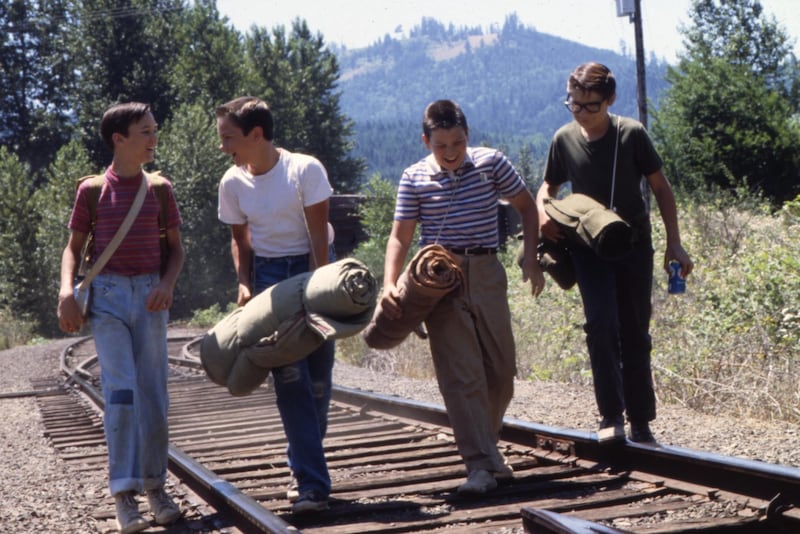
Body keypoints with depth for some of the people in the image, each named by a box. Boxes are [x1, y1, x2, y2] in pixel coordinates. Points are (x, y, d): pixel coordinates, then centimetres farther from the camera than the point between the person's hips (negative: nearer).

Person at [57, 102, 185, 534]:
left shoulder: (160, 189, 7)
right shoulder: (91, 190, 2)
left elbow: (176, 249, 11)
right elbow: (74, 248, 8)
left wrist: (167, 285, -8)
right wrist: (66, 291, -10)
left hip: (150, 297, 2)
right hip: (107, 296, -2)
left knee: (153, 393, 2)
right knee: (120, 389, -14)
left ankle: (155, 486, 16)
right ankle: (124, 495, -14)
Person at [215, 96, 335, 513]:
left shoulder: (305, 170, -15)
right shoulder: (232, 183, -2)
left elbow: (318, 235, -14)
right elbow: (240, 239, 10)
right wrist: (244, 283, -4)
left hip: (312, 268, -2)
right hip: (268, 275, 2)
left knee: (318, 376, -1)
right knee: (289, 377, -10)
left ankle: (304, 468, 18)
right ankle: (312, 482, -10)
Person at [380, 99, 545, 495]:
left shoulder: (491, 163, 1)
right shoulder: (415, 179, -1)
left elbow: (526, 207, 12)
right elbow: (400, 236, 0)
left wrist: (531, 258, 2)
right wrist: (389, 285, -14)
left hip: (486, 274, 2)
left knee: (501, 369, 8)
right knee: (461, 374, -8)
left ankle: (486, 447, 28)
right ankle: (480, 465, -10)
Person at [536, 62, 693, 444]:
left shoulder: (631, 134, -8)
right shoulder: (564, 139, -3)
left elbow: (660, 188, 1)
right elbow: (548, 187, 13)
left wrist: (674, 243, -3)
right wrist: (543, 213, -10)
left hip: (634, 244, 0)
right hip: (589, 246, 0)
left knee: (635, 333, 4)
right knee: (601, 323, -18)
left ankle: (641, 420, 15)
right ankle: (611, 415, -9)